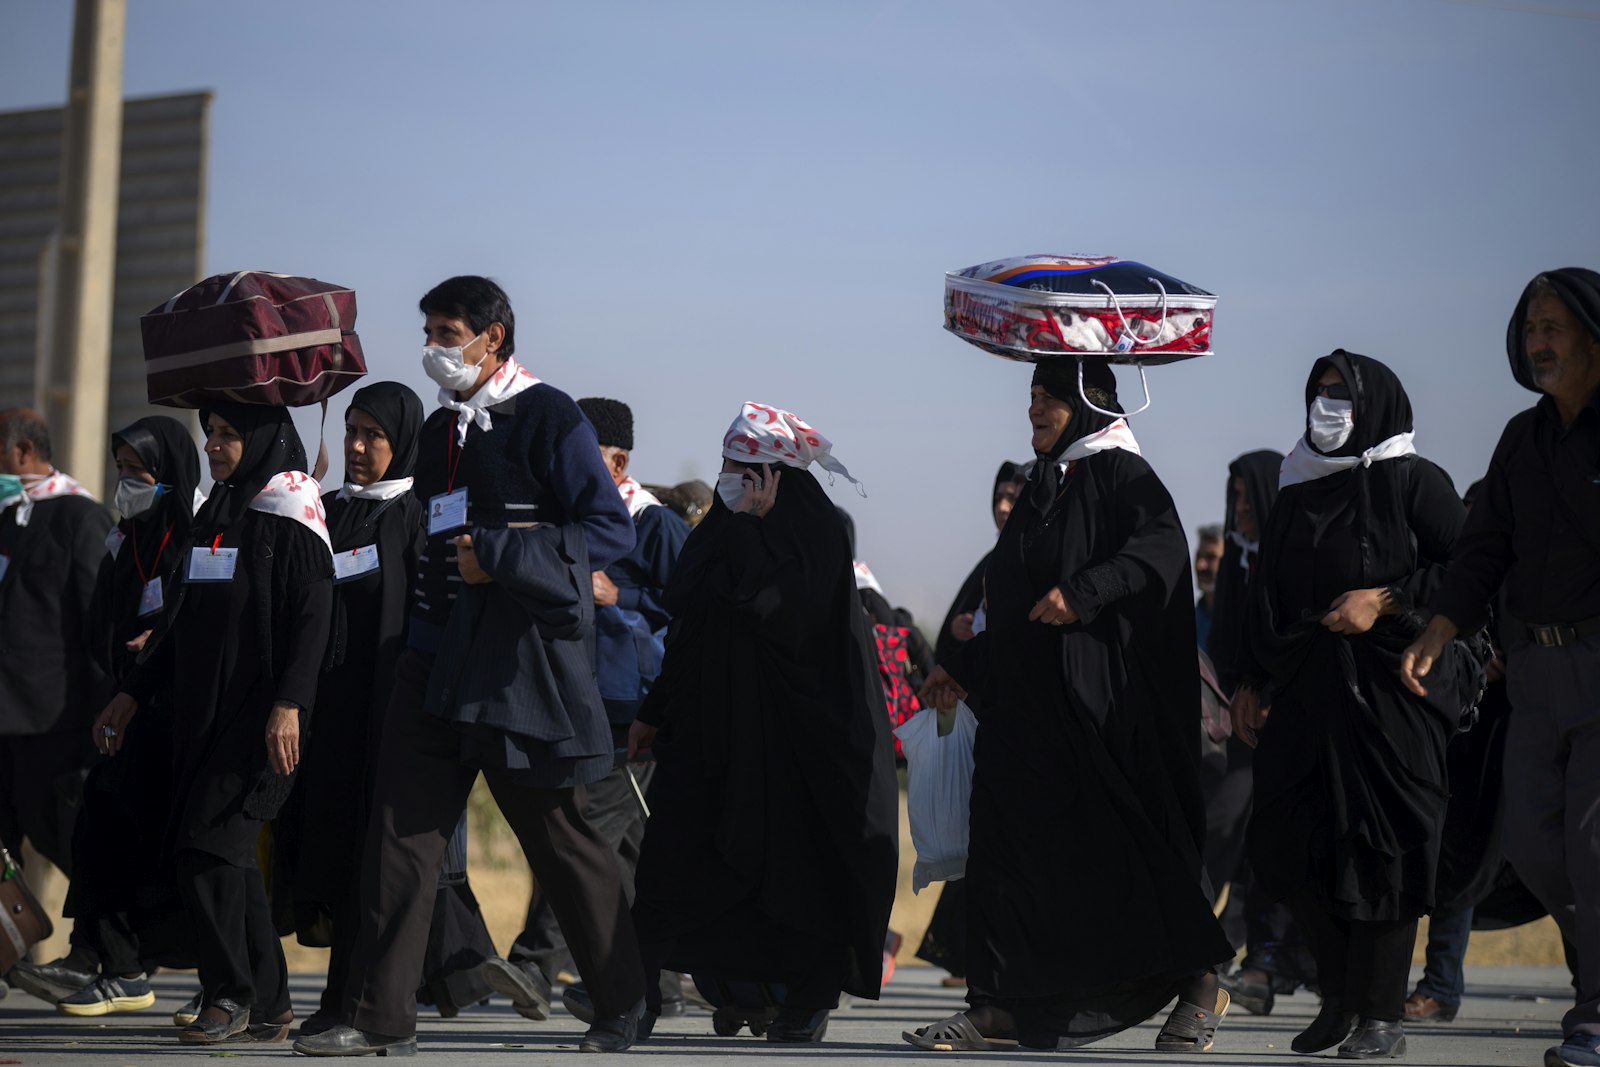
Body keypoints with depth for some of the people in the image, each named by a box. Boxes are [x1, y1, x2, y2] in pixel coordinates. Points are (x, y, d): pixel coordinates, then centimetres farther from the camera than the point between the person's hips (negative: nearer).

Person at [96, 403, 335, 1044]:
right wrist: (134, 693, 20)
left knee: (208, 842, -13)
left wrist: (289, 703, -23)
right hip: (203, 707, 8)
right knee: (228, 853, 5)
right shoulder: (214, 514, 17)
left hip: (259, 709, -8)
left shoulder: (289, 517, -7)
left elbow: (311, 615, -14)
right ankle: (268, 1005, 9)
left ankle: (230, 997, -5)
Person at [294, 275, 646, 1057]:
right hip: (441, 660, 7)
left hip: (526, 663, -7)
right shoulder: (441, 429, 16)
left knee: (559, 840, 2)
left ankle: (621, 1009, 17)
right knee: (401, 830, -2)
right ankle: (380, 1016, -1)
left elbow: (611, 529, -12)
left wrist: (500, 555, -18)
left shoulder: (547, 418, -7)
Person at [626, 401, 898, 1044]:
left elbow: (787, 611, -23)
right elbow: (687, 632, 19)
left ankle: (809, 1000, 9)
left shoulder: (816, 533, -6)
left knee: (793, 864, -1)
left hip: (786, 734, -6)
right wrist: (655, 713, 19)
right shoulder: (720, 532, 14)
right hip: (710, 724, 6)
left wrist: (756, 526, -16)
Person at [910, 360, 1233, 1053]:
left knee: (1125, 835, -6)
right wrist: (964, 667, 25)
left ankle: (1197, 982, 5)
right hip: (1025, 697, 8)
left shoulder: (1120, 474, -5)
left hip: (1100, 697, -8)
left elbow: (1160, 546, -23)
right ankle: (1002, 1003, 3)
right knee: (1011, 841, 2)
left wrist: (1084, 593, -31)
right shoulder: (1043, 486, 19)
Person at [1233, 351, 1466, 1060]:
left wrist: (1385, 601, -15)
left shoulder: (1412, 481, -1)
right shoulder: (1296, 492, 16)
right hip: (1305, 694, 6)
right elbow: (1266, 596, 19)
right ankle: (1341, 994, 16)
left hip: (1388, 687, -6)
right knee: (1287, 844, 0)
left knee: (1379, 843, -7)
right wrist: (1251, 682, 13)